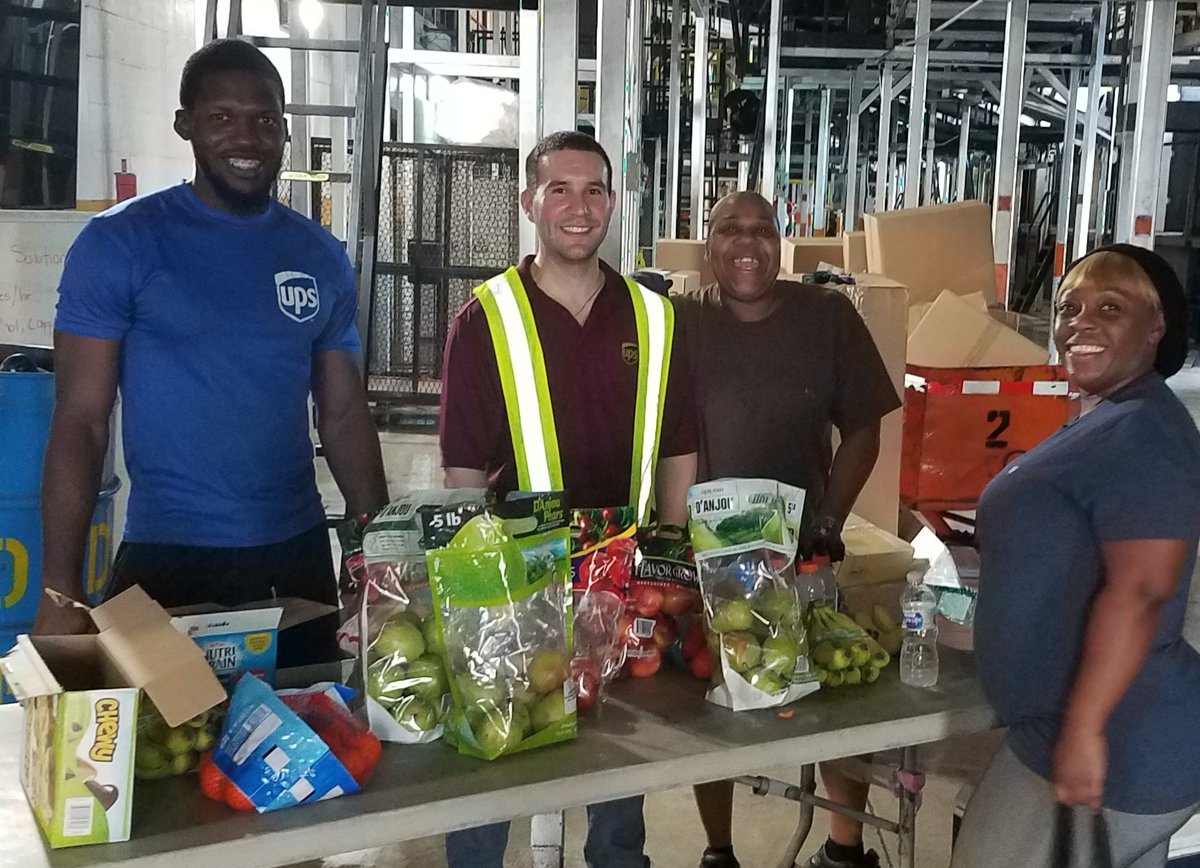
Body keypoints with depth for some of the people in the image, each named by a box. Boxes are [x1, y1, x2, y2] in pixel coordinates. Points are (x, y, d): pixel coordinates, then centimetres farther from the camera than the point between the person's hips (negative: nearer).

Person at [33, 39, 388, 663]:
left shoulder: (321, 256, 6)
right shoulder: (120, 242, -6)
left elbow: (343, 415, 10)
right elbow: (80, 420, -7)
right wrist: (60, 593, -12)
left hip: (299, 559, 4)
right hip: (167, 562, -3)